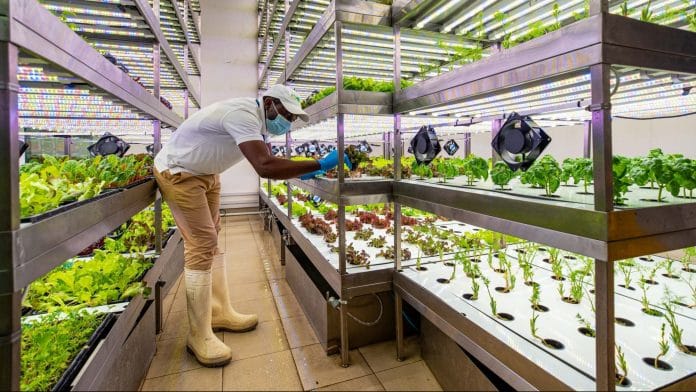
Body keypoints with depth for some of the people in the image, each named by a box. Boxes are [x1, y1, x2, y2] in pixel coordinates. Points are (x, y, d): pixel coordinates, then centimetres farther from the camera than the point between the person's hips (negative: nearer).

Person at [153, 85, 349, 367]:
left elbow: (265, 160, 7)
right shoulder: (244, 114, -29)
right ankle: (199, 336, 0)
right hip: (178, 173, -10)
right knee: (202, 246, -12)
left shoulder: (258, 118, 3)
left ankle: (220, 312, 21)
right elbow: (265, 167, -44)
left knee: (211, 240, 10)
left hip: (205, 173, 10)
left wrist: (299, 172, -6)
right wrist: (320, 165, -40)